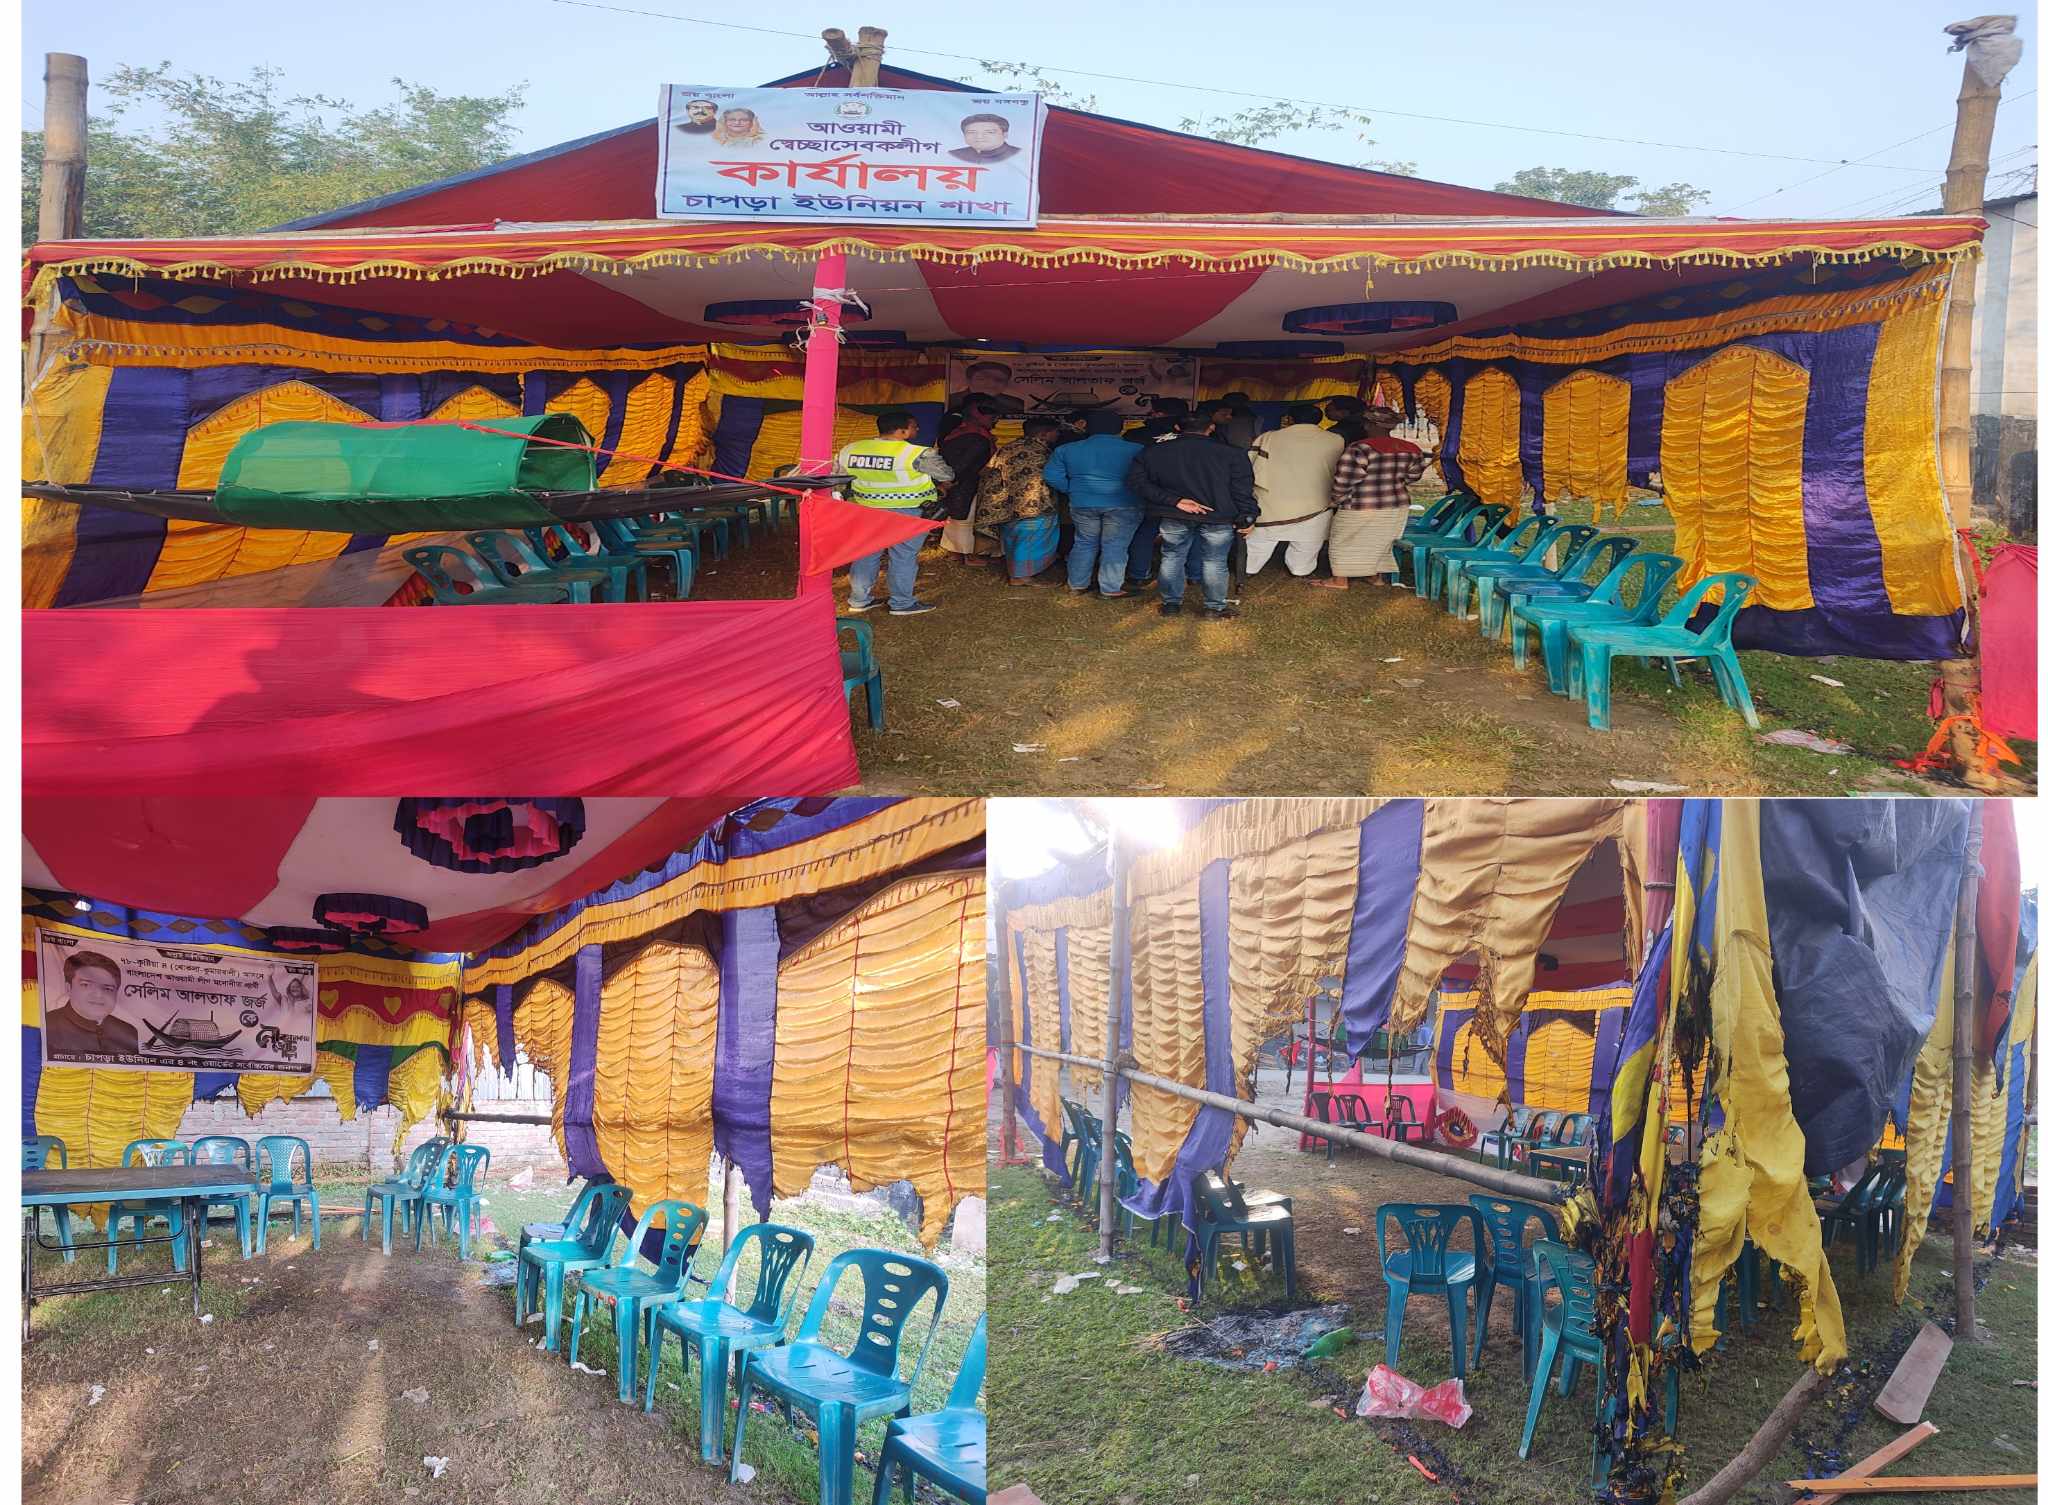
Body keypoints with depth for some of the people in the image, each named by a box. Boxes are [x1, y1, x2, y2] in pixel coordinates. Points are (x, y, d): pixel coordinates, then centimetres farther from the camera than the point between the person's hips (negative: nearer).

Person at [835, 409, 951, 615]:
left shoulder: (850, 450, 1)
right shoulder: (917, 454, -15)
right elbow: (947, 475, -9)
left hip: (866, 511, 5)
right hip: (906, 512, -5)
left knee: (866, 554, 14)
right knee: (903, 557, 5)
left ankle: (859, 600, 22)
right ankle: (901, 603, 11)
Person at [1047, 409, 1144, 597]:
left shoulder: (1067, 450, 3)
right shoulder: (1134, 450, -8)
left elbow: (1052, 476, 3)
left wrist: (1074, 491, 10)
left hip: (1082, 504, 3)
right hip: (1123, 504, -3)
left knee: (1084, 543, 17)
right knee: (1115, 546, 5)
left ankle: (1076, 584, 22)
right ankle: (1110, 589, 7)